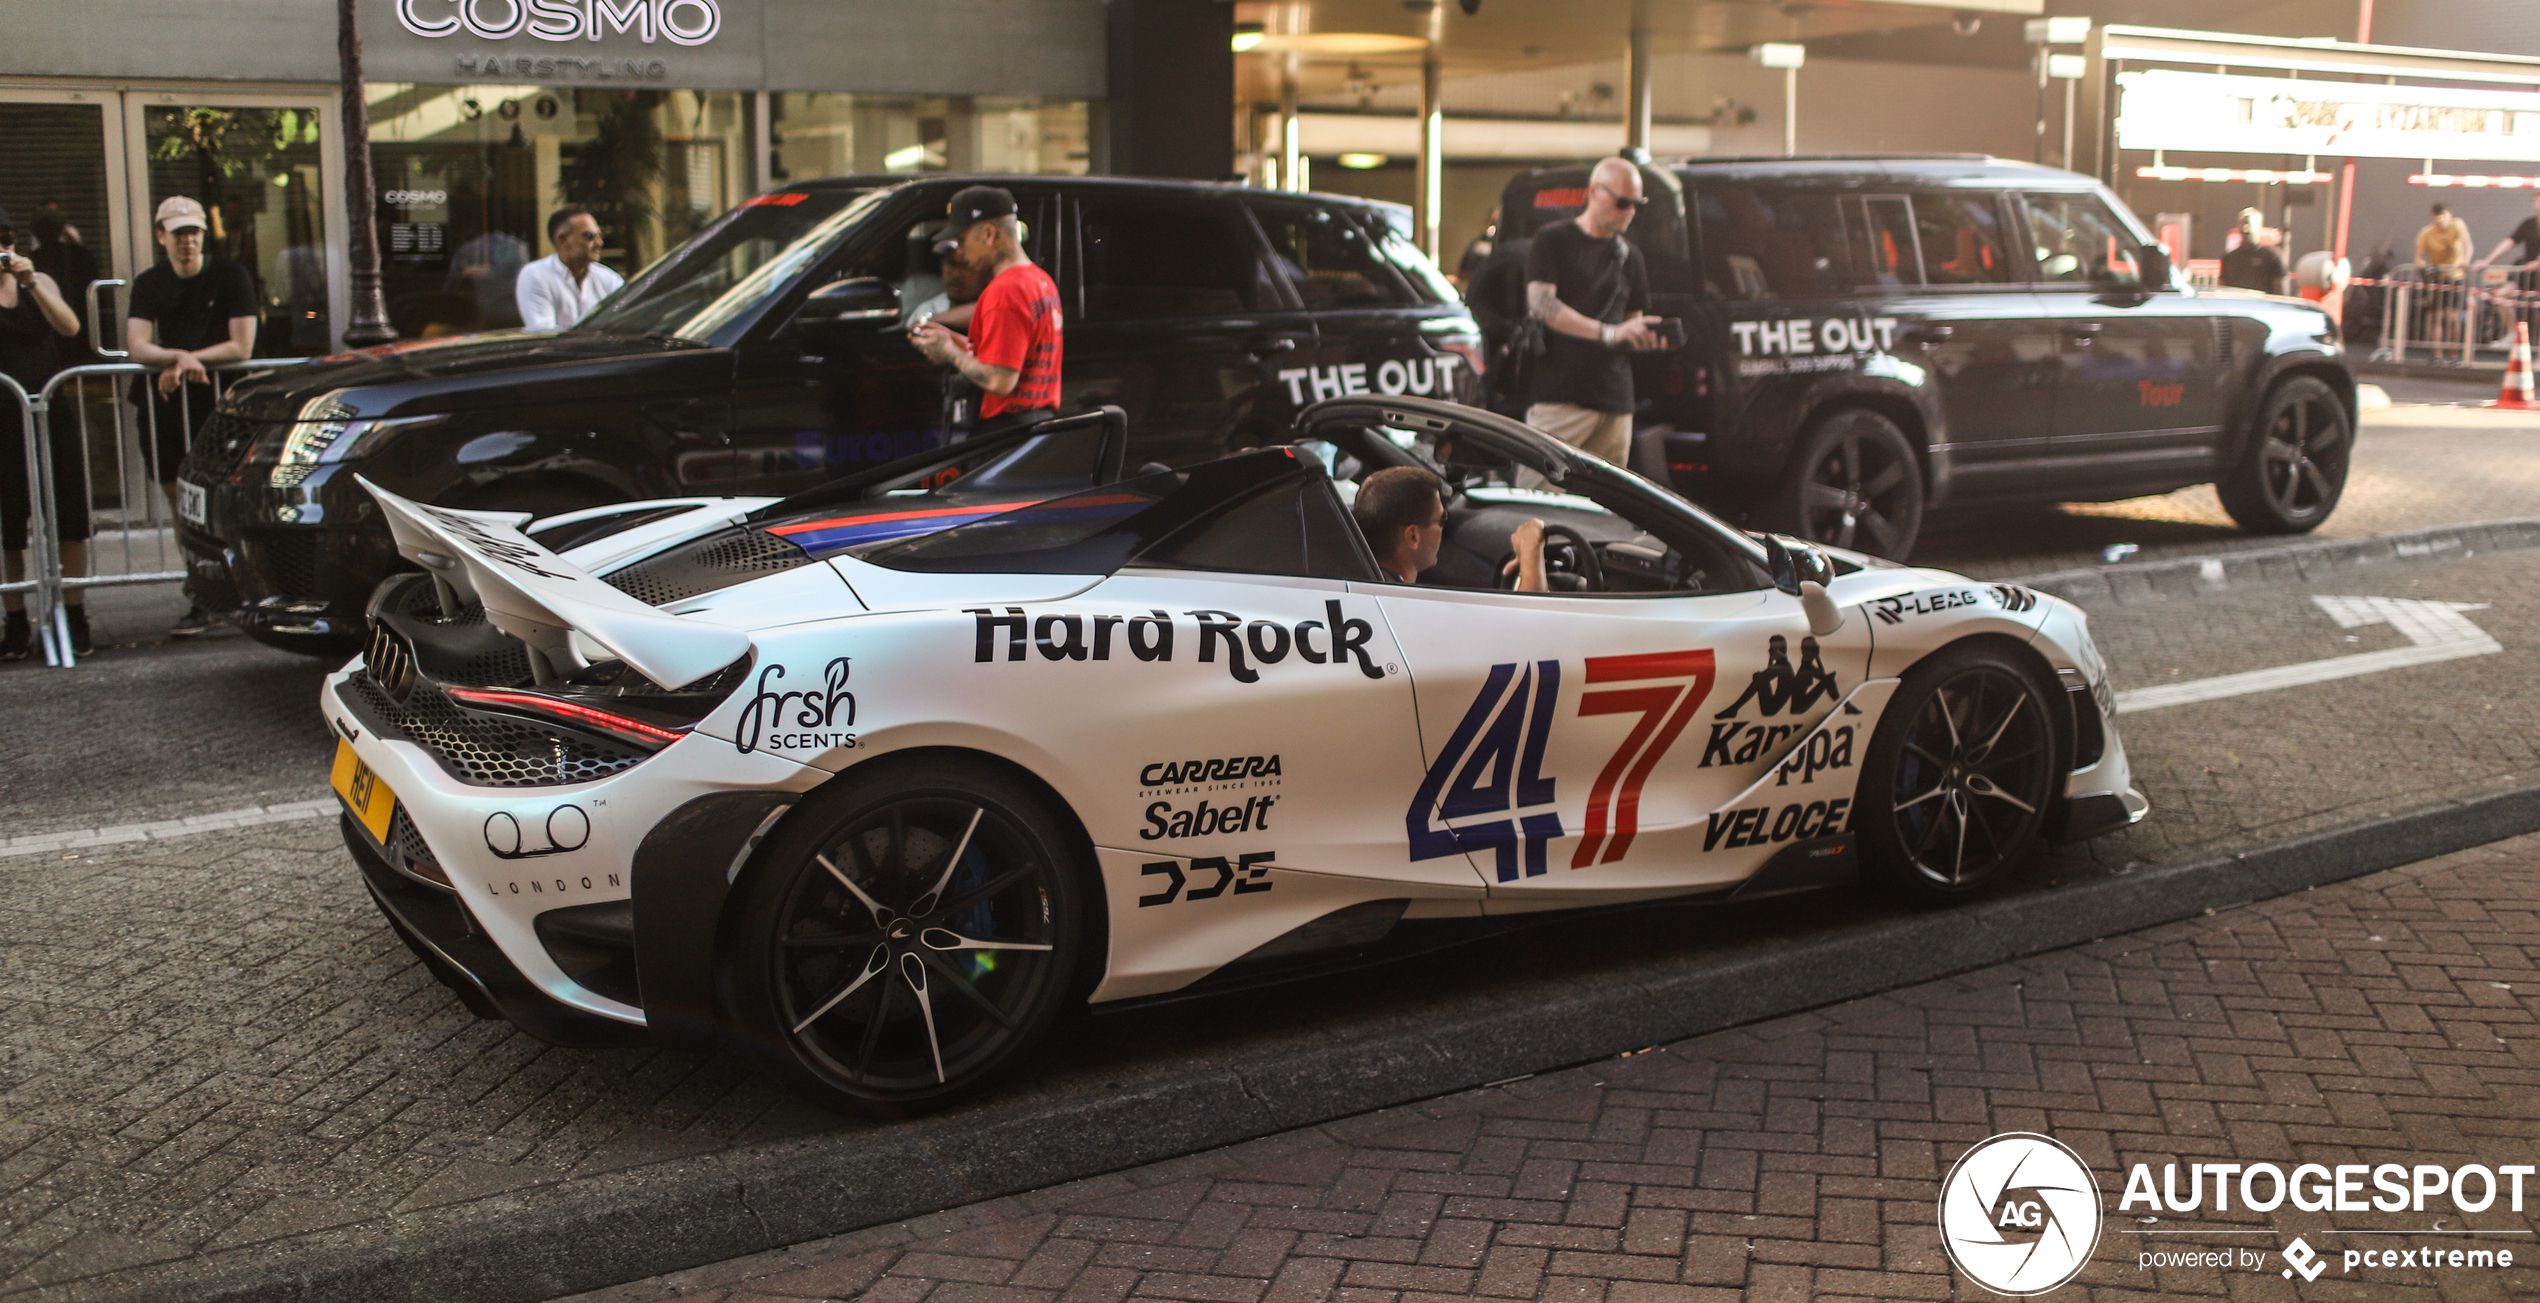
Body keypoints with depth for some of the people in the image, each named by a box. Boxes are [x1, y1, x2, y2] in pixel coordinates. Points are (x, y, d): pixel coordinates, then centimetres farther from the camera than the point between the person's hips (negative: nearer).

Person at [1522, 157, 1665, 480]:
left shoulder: (1630, 256, 21)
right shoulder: (1553, 240, 3)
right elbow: (1541, 303, -12)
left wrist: (1647, 339, 0)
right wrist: (1610, 332, -20)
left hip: (1615, 402, 5)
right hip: (1558, 398, -5)